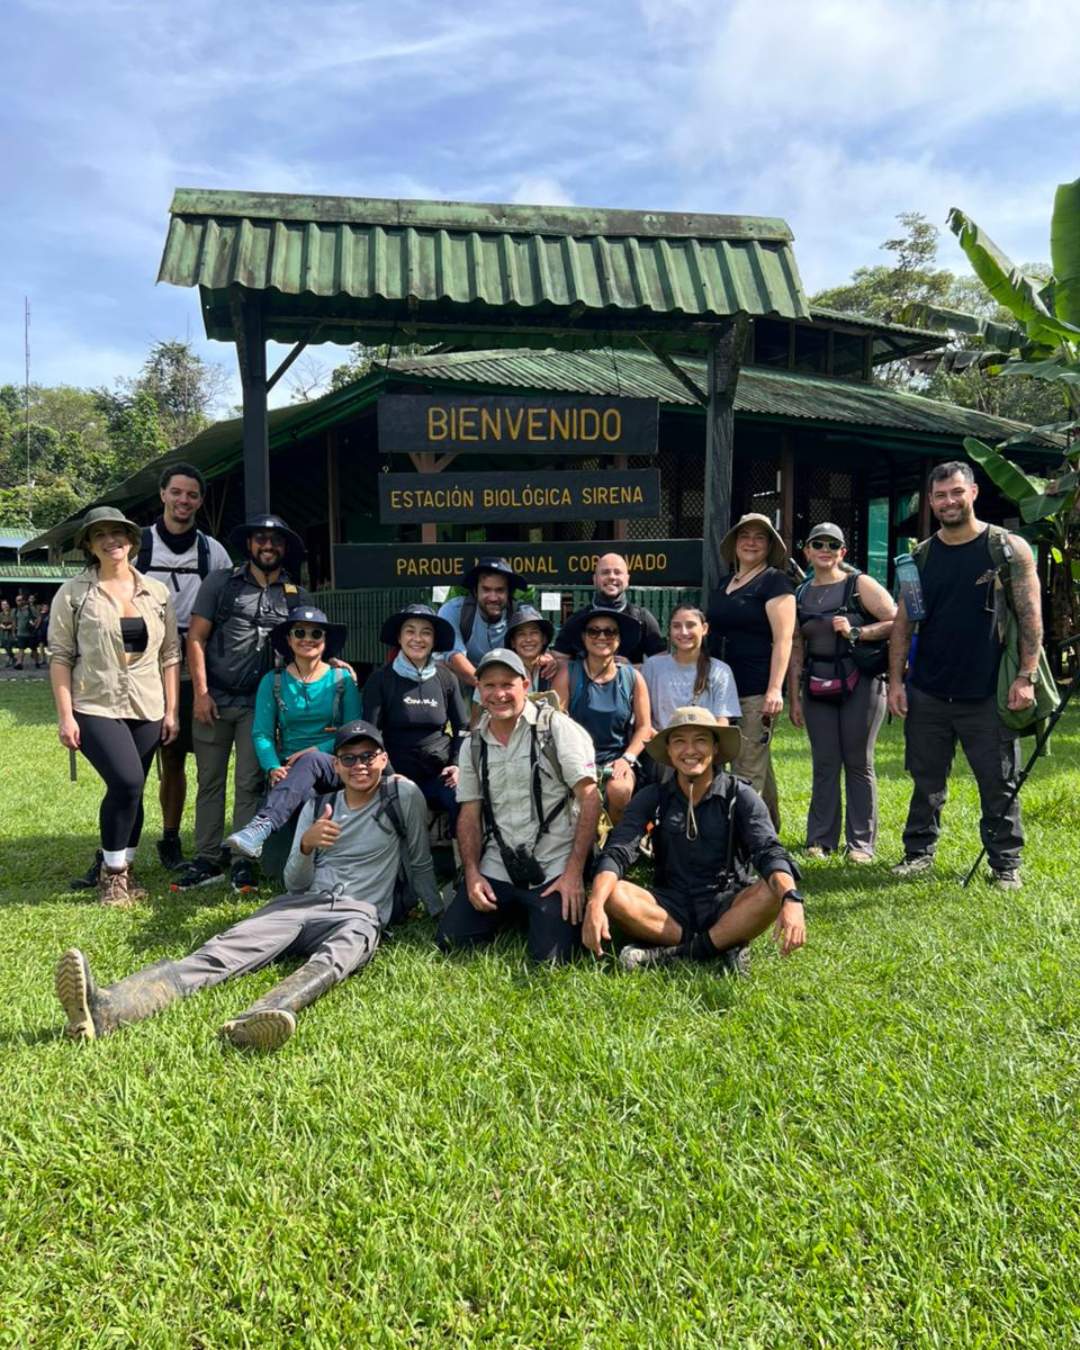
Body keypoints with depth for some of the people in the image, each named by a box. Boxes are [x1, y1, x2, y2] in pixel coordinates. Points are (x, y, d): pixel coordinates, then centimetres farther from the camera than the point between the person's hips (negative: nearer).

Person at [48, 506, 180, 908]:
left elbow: (170, 653, 9)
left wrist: (171, 710, 4)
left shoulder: (157, 592, 7)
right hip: (95, 708, -4)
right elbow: (60, 656, -3)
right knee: (127, 782, -19)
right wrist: (65, 716, -10)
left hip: (147, 710, 4)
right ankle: (112, 874, 1)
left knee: (131, 791, 7)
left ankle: (122, 871, 25)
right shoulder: (74, 593, -1)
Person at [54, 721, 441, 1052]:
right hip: (301, 903, 4)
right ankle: (104, 1009, -48)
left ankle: (255, 1020, -72)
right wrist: (306, 844, -6)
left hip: (359, 913, -3)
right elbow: (294, 883, 14)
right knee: (220, 951, -24)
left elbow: (420, 865, 17)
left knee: (331, 960, -41)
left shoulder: (404, 796, 10)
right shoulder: (317, 807, 21)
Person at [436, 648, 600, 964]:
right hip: (495, 872, 5)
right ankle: (509, 914, 23)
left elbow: (589, 799, -11)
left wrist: (574, 872, -16)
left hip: (554, 873, -4)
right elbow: (470, 813, 12)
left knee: (550, 958, -16)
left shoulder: (557, 728, -7)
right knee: (448, 942, -4)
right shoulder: (473, 745, 9)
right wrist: (472, 873, -2)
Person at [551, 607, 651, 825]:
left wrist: (626, 759, -7)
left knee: (619, 790, -30)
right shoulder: (568, 674, 0)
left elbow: (644, 727, 7)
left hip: (617, 759, 1)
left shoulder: (632, 678, 5)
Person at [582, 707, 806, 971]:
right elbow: (617, 852, -12)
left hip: (727, 907, -1)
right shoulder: (653, 798, -1)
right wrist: (595, 905, -31)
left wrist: (792, 899, -38)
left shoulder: (740, 796, -4)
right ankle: (722, 946, -17)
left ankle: (673, 952, -21)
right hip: (670, 908, 1)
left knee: (774, 892, -30)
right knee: (612, 895, -26)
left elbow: (769, 852, -16)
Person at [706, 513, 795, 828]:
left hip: (757, 692, -7)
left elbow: (782, 640, -12)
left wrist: (775, 688, -20)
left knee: (748, 772, -8)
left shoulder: (774, 581, -4)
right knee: (758, 767, 15)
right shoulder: (725, 584, 18)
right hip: (725, 689, 8)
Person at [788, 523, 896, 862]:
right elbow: (795, 648, 11)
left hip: (860, 683, -3)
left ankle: (861, 843, 7)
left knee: (859, 763, 1)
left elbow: (896, 623, -7)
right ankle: (820, 839, 14)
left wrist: (855, 632, -17)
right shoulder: (800, 595, 12)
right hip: (817, 688, 4)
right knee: (824, 764, 6)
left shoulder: (860, 585, -1)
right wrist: (793, 697, 8)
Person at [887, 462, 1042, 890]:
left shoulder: (1009, 548, -2)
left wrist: (1026, 676, -11)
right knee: (926, 782, 11)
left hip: (988, 695, -3)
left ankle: (1006, 864, 18)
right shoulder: (920, 556, 7)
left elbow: (1030, 615, -4)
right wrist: (895, 681, 2)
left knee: (999, 785, 5)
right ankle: (919, 852, 25)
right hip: (926, 694, 3)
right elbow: (902, 622, 8)